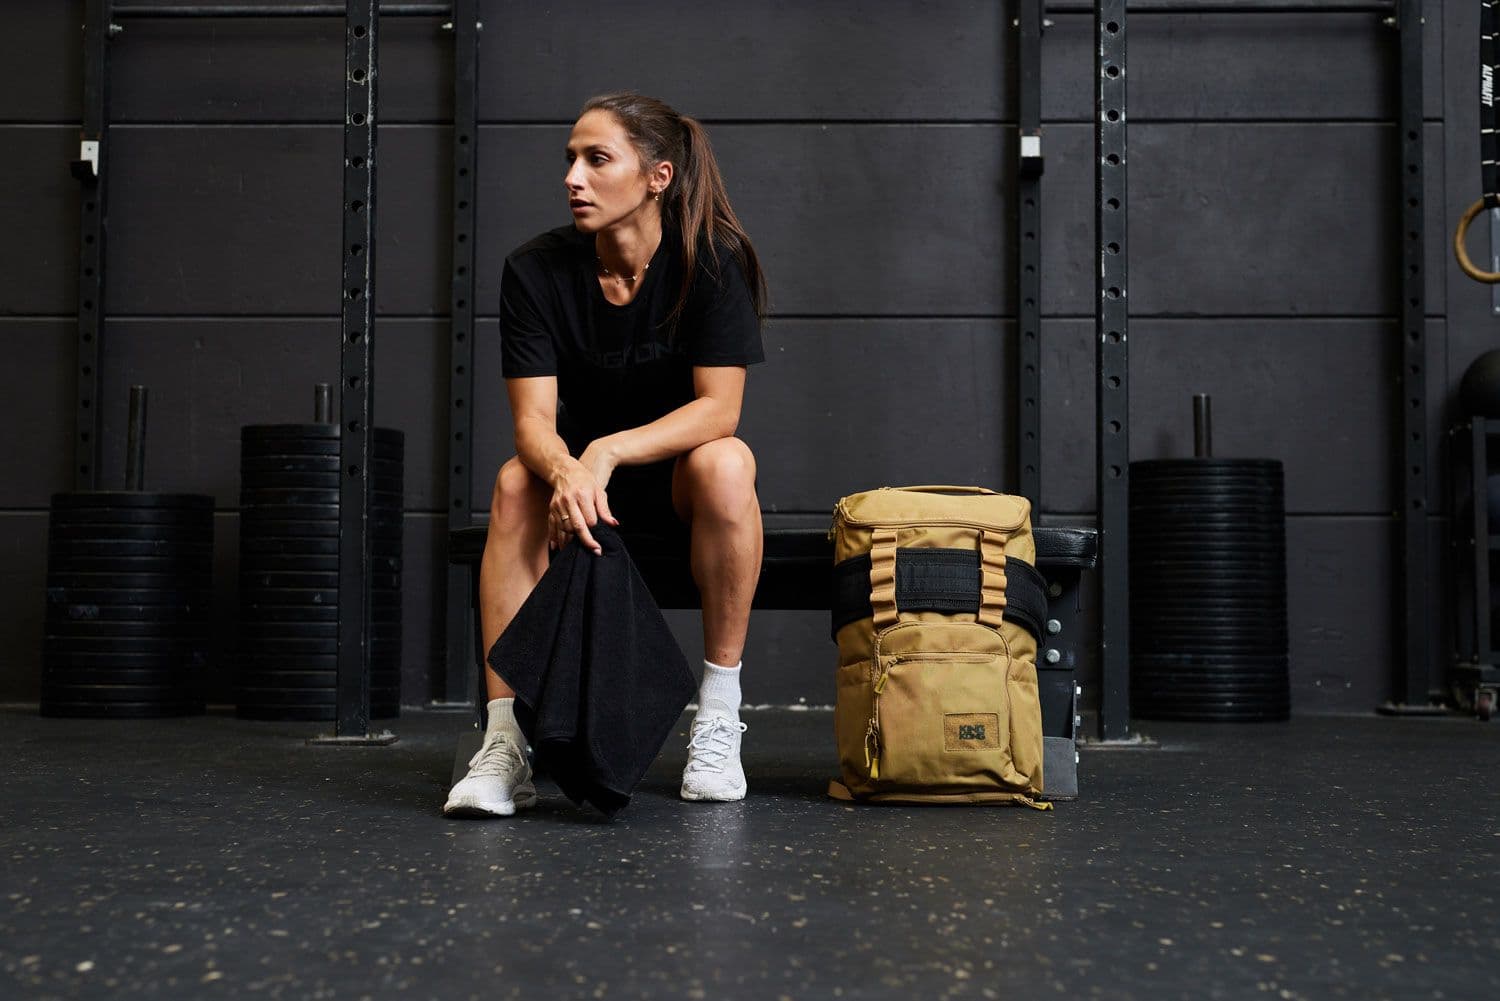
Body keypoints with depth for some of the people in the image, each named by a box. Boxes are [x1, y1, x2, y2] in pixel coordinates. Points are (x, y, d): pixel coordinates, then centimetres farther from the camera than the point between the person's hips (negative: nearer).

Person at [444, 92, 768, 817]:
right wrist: (567, 471, -40)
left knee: (724, 463, -34)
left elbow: (718, 408, -21)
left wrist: (609, 451, -36)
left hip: (679, 482, -1)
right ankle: (506, 742, -30)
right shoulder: (536, 271, -10)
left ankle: (719, 716, -22)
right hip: (583, 477, 2)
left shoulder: (713, 261, -15)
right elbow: (533, 417, -16)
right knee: (518, 482, -30)